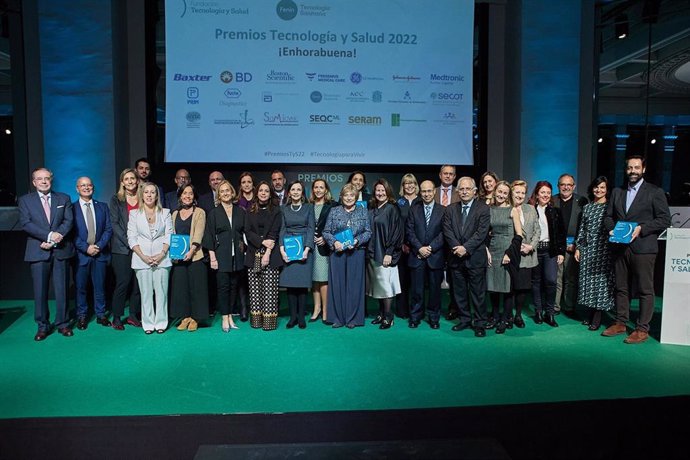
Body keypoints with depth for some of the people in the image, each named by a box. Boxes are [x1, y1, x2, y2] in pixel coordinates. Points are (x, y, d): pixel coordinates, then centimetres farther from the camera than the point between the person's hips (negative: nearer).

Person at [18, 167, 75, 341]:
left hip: (61, 250, 1)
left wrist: (56, 238, -14)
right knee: (40, 291, 3)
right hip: (38, 252, 0)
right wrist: (49, 235, -16)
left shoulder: (64, 198, 11)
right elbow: (25, 223, -5)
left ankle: (62, 323, 15)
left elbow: (69, 221, 0)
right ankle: (43, 326, 14)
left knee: (62, 289, 5)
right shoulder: (25, 200, 7)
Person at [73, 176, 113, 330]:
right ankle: (81, 316, 18)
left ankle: (101, 315, 17)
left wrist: (99, 246, -9)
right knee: (81, 287, 6)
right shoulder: (71, 208, 1)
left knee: (100, 286, 7)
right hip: (80, 254, -2)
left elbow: (109, 229, 5)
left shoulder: (103, 207, 9)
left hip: (100, 253, 2)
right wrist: (86, 248, -13)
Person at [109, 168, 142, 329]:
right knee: (123, 282, -6)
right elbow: (114, 223, -3)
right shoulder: (116, 200, 4)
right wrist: (129, 242, -12)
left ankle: (133, 315, 14)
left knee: (138, 282, 3)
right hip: (121, 248, -3)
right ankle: (117, 318, 6)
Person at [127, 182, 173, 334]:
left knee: (161, 291, 1)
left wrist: (162, 254, -10)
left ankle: (161, 322, 11)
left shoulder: (165, 213, 8)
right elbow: (131, 237, 2)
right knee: (146, 293, 3)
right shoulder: (134, 213, 7)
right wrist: (143, 256, -9)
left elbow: (169, 235, 4)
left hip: (161, 258, 0)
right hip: (142, 259, 0)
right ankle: (148, 324, 12)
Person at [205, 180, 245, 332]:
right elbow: (210, 237, -1)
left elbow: (245, 232, 13)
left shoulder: (240, 212, 8)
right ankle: (224, 318, 8)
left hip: (237, 256, 3)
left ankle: (230, 316, 18)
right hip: (221, 255, -2)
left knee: (234, 286, 7)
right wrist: (212, 257, -7)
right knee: (223, 286, -1)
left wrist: (244, 246, 2)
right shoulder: (213, 213, 2)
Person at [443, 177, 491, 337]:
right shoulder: (450, 209, 10)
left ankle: (479, 323, 13)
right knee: (459, 292, 12)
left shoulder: (483, 209, -1)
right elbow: (447, 231, 1)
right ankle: (465, 319, 26)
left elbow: (481, 232, -11)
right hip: (456, 258, 4)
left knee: (478, 293, 2)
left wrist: (466, 248, -18)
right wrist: (457, 247, -13)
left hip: (475, 258, -4)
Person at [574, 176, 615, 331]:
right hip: (587, 248, 4)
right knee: (587, 279, 5)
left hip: (603, 248, -4)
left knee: (600, 278, -4)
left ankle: (597, 318, 2)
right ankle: (591, 314, 16)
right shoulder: (587, 207, 12)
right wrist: (578, 248, 8)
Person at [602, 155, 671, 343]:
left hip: (643, 248, -4)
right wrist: (612, 229, -4)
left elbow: (665, 219, -4)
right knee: (621, 288, 11)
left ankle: (642, 329, 8)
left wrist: (641, 228, -15)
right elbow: (608, 216, 16)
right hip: (620, 248, 4)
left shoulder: (655, 192, 1)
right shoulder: (617, 192, 14)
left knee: (645, 290, 1)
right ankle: (620, 323, 21)